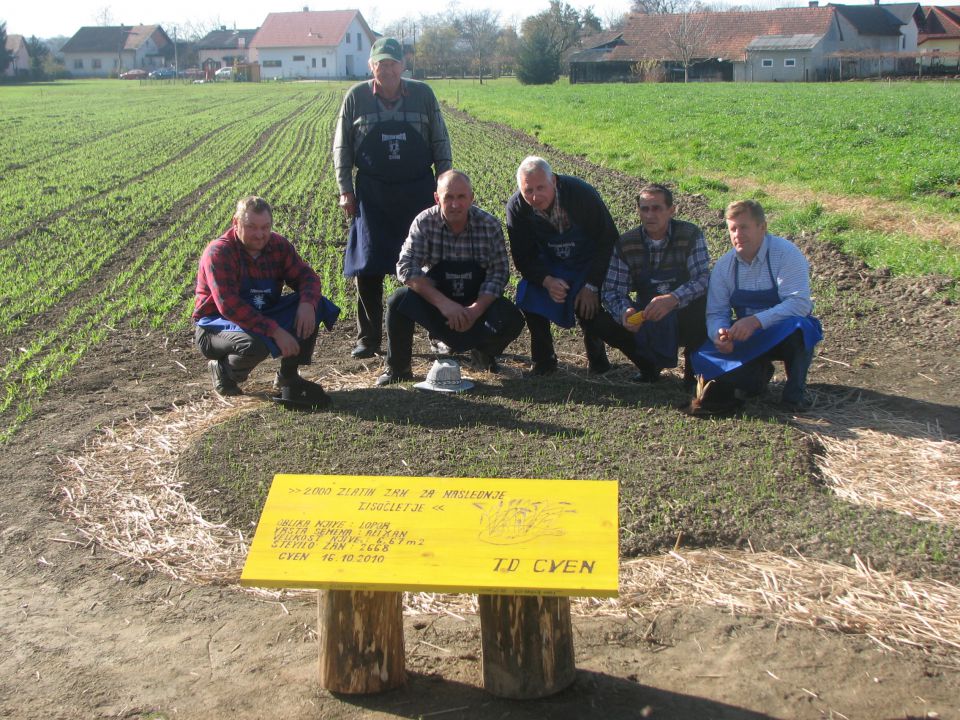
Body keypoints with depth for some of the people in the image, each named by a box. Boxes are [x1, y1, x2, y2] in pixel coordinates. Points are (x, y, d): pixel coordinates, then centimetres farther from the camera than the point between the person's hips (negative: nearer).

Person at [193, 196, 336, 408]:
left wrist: (308, 303, -28)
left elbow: (306, 276, -2)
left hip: (263, 316, 6)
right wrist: (275, 331, -37)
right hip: (217, 324, -6)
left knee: (314, 305, -13)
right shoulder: (218, 253, -22)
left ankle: (288, 377, -5)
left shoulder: (278, 245, -3)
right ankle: (223, 371, -3)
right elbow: (229, 306, -31)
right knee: (254, 345, -39)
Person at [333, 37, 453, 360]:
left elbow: (440, 142, 5)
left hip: (418, 191, 0)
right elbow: (342, 146, 4)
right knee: (368, 267, 0)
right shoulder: (356, 97, 0)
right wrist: (345, 190, -1)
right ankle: (368, 337, 11)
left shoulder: (422, 94, 1)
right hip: (372, 194, 0)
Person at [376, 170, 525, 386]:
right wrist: (443, 303, -32)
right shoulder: (425, 223, -15)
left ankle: (484, 352, 12)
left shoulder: (489, 225, -13)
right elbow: (406, 267, -21)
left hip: (478, 302, 1)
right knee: (398, 302, -28)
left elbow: (499, 271, -14)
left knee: (511, 320, -26)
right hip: (435, 300, 0)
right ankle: (398, 369, -4)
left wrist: (476, 310, -29)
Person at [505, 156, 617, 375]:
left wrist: (591, 285, -24)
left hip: (589, 263, -2)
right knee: (528, 296, -25)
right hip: (548, 267, 2)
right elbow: (522, 256, -10)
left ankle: (596, 355, 5)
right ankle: (543, 358, -7)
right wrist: (547, 281, -30)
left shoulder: (582, 194, -27)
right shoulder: (517, 207, -18)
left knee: (588, 308, -27)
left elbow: (608, 240, -18)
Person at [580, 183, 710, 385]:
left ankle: (693, 367, -7)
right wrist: (624, 311, -35)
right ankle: (648, 366, 4)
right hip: (644, 320, 3)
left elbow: (703, 279, -25)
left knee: (703, 302, -36)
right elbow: (612, 291, -12)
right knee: (596, 319, -19)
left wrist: (672, 299, -44)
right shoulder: (625, 244, -7)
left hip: (682, 319, -3)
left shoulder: (690, 235, -13)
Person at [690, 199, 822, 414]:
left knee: (797, 326, -39)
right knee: (703, 359, -20)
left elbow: (800, 303, -28)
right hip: (746, 339, 4)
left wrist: (757, 320, -40)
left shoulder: (786, 254, -17)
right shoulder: (724, 266, -3)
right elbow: (716, 313, -4)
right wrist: (719, 333, -28)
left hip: (782, 335, -3)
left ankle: (795, 391, -12)